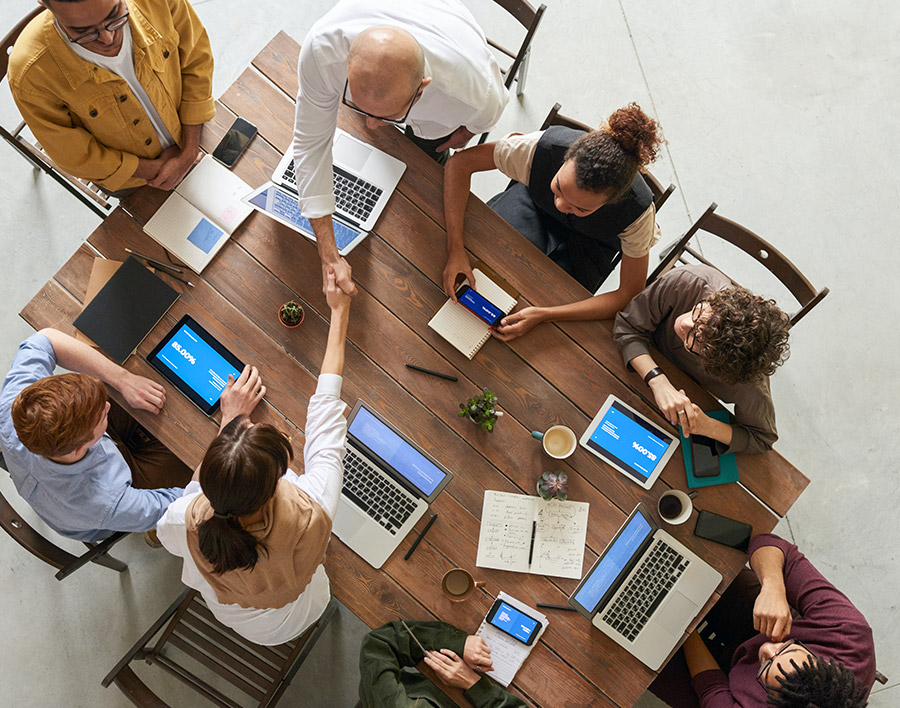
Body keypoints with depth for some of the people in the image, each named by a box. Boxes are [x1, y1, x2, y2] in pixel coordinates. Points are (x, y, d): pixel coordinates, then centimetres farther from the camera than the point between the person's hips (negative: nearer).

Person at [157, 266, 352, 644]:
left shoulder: (188, 522, -41)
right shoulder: (311, 515, -45)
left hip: (228, 615, 1)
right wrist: (339, 312, -17)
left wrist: (230, 422, -12)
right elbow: (326, 413, -30)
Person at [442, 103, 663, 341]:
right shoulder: (543, 147, -39)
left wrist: (543, 315, -39)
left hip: (588, 242, -1)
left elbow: (630, 295, -29)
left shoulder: (638, 211, -39)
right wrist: (455, 250, -39)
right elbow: (460, 162, -29)